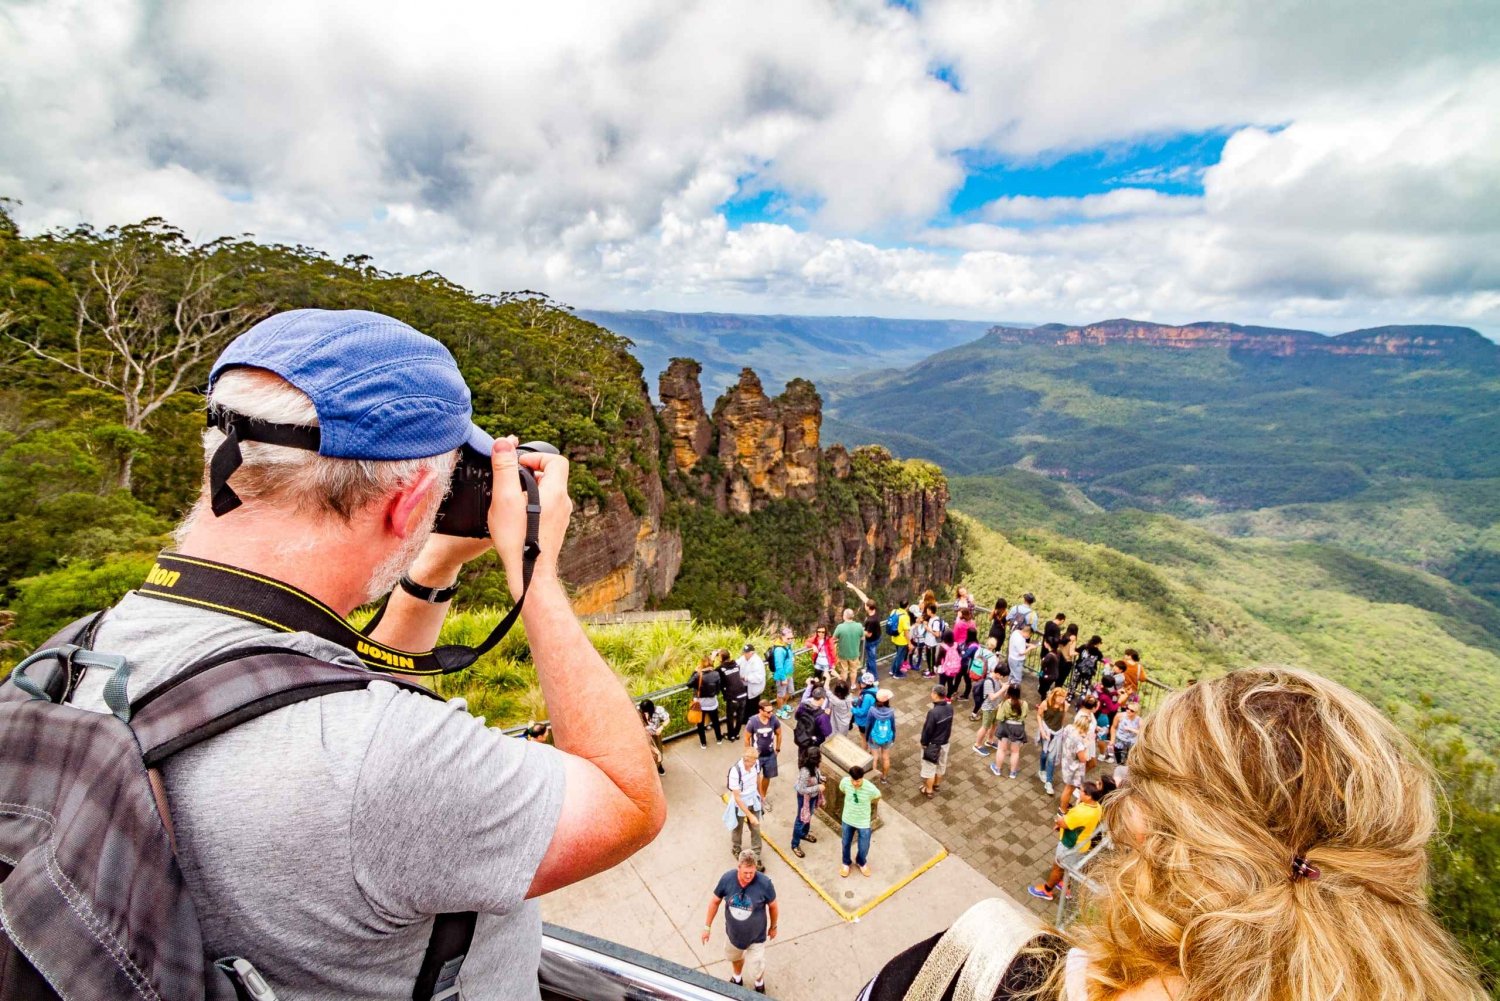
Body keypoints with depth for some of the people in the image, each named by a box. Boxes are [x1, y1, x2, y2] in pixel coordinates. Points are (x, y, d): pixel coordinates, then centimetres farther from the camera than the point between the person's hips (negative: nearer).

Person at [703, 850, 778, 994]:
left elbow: (773, 906, -12)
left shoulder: (764, 883, -31)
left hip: (756, 935, -2)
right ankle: (737, 977, 63)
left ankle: (759, 983, 49)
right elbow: (715, 901, -8)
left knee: (756, 970, 12)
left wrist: (773, 927, 3)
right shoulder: (727, 879, -26)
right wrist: (707, 926, -1)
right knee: (734, 957, 29)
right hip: (733, 932, 3)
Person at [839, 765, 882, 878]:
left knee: (864, 848, 17)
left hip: (863, 822, -2)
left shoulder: (870, 788, -33)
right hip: (848, 819, 2)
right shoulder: (844, 781, -26)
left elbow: (878, 796, -7)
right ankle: (846, 863, 52)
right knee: (846, 844, 22)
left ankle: (861, 862, 50)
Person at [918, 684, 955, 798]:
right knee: (941, 765, 26)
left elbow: (928, 730, -23)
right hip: (945, 742, 7)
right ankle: (936, 784, 47)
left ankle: (928, 791, 28)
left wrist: (923, 742, -6)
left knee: (929, 768, 13)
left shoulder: (933, 712, -34)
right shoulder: (950, 707, -12)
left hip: (932, 744, -7)